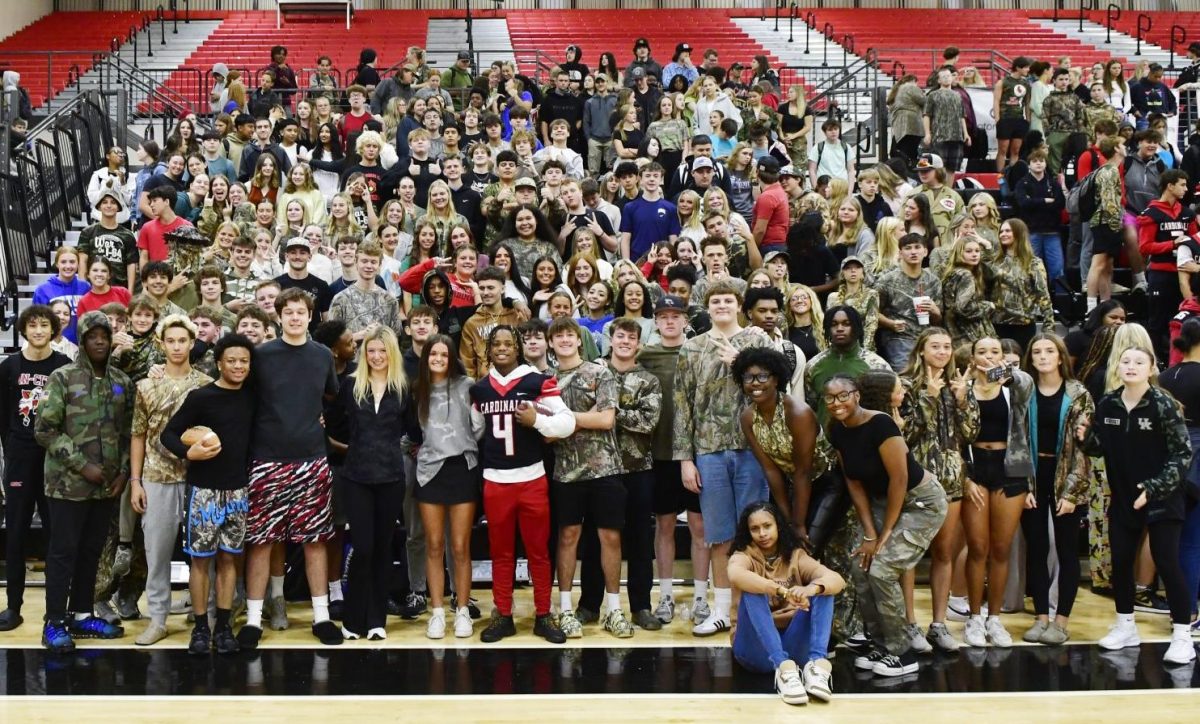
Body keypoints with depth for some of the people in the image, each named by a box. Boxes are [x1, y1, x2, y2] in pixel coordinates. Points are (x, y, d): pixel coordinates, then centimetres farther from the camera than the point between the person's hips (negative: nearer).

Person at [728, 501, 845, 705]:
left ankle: (818, 662, -36)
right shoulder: (743, 557, 0)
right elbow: (736, 576, -27)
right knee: (753, 592, -27)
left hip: (794, 645, 3)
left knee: (822, 589, -15)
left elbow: (837, 580, -10)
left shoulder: (796, 556, 9)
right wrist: (784, 592, -40)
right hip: (756, 648, -3)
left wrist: (812, 588, -33)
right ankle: (784, 667, -45)